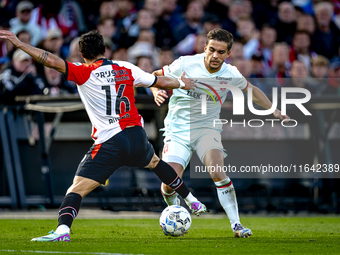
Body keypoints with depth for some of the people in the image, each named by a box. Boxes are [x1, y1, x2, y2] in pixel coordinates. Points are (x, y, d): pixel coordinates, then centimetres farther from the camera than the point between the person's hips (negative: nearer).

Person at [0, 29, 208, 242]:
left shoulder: (85, 73, -4)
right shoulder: (127, 69, 8)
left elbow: (53, 61, -16)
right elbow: (160, 82, 21)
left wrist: (19, 44, -15)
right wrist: (182, 83, 41)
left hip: (109, 144, -5)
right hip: (137, 136, 5)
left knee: (76, 190, -7)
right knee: (155, 163, 36)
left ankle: (62, 230, -29)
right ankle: (193, 202, 47)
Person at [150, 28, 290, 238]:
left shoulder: (231, 74, -6)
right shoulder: (186, 65, -14)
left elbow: (252, 90, 14)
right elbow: (155, 77, 0)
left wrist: (274, 111, 6)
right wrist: (156, 91, -21)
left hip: (207, 128, 1)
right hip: (178, 129, -1)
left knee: (217, 171, -26)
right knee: (169, 184, -14)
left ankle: (236, 224, -18)